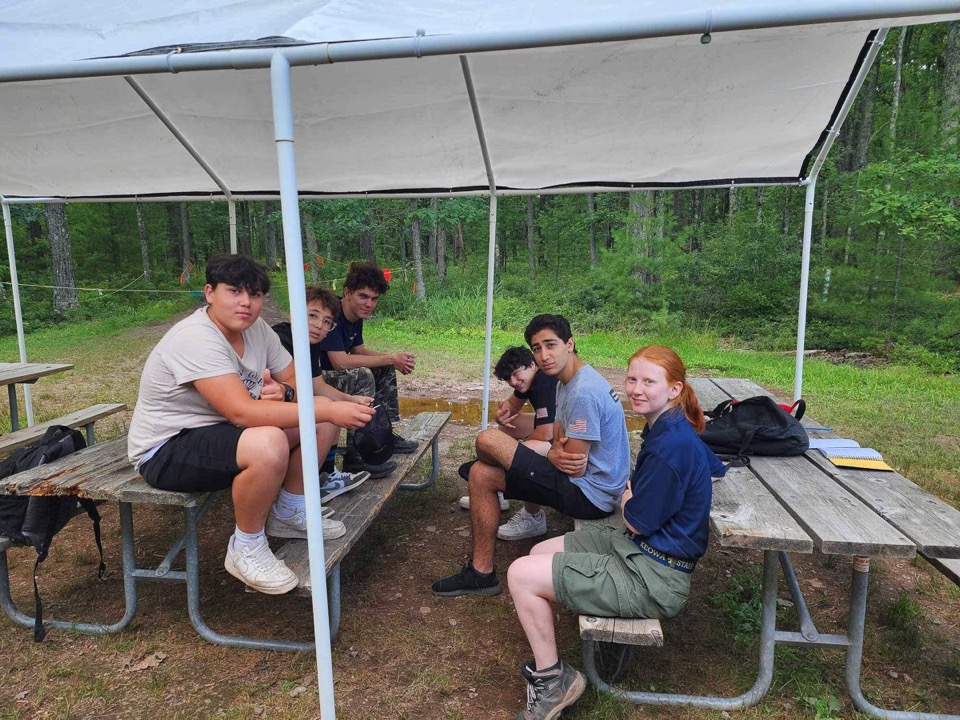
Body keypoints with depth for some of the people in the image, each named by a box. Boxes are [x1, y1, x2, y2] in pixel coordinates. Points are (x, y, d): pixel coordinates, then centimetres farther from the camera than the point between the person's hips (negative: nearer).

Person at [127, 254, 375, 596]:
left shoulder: (256, 328, -2)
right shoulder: (195, 338, -27)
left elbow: (298, 382, 4)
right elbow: (242, 412, -37)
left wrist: (283, 392, -21)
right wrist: (328, 410, -38)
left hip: (221, 430, 9)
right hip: (166, 451, -8)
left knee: (321, 419, -2)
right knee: (269, 445, -37)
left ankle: (287, 513, 15)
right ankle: (246, 549, -10)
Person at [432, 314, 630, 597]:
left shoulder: (583, 393, -23)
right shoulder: (567, 382, 11)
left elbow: (575, 467, -22)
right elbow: (559, 432, 17)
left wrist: (554, 454, -1)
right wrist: (555, 452, -7)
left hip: (590, 495, -11)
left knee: (488, 440, -16)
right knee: (481, 474, 8)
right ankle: (481, 572, 11)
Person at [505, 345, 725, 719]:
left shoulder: (672, 444, -25)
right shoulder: (674, 429, 3)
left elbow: (638, 520, -18)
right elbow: (717, 468, 21)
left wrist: (625, 493, 5)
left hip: (654, 577, -10)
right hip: (636, 547, 10)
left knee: (521, 575, -11)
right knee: (539, 552, 18)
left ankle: (552, 680, 6)